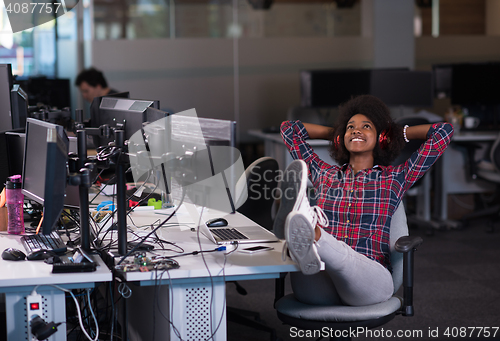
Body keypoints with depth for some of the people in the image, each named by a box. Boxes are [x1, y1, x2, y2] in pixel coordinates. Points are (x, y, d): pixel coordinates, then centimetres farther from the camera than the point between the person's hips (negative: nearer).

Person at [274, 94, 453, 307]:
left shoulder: (394, 178, 18)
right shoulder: (325, 175, 25)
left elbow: (444, 131, 17)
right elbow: (289, 128, 36)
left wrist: (398, 132, 30)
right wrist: (335, 133, 39)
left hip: (369, 278, -3)